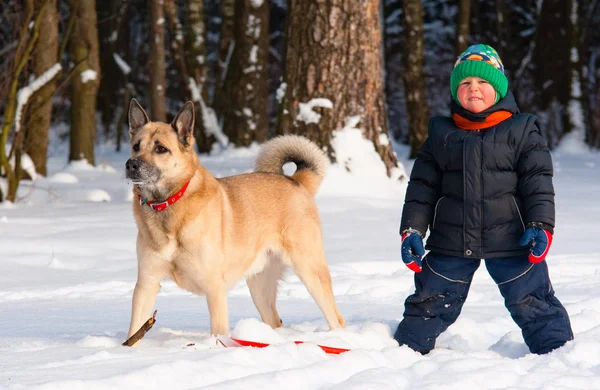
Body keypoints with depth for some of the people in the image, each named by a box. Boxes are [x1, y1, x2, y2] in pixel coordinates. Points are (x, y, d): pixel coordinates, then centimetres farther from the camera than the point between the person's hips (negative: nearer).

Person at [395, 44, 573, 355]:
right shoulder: (441, 134, 6)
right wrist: (412, 229, -1)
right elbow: (422, 186, 7)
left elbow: (538, 181, -3)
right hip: (451, 241, 2)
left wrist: (541, 226, -13)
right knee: (431, 303, 11)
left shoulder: (521, 131, 0)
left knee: (532, 301, 0)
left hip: (510, 238, -2)